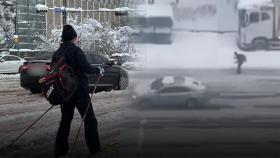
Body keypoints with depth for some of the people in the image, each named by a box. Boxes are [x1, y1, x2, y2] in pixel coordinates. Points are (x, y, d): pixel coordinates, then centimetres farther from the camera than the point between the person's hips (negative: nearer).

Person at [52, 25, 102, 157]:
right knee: (89, 120, 7)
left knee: (65, 120, 15)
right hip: (79, 91, -6)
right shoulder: (75, 50, -14)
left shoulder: (56, 53, 5)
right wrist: (98, 71, -5)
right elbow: (86, 68, -22)